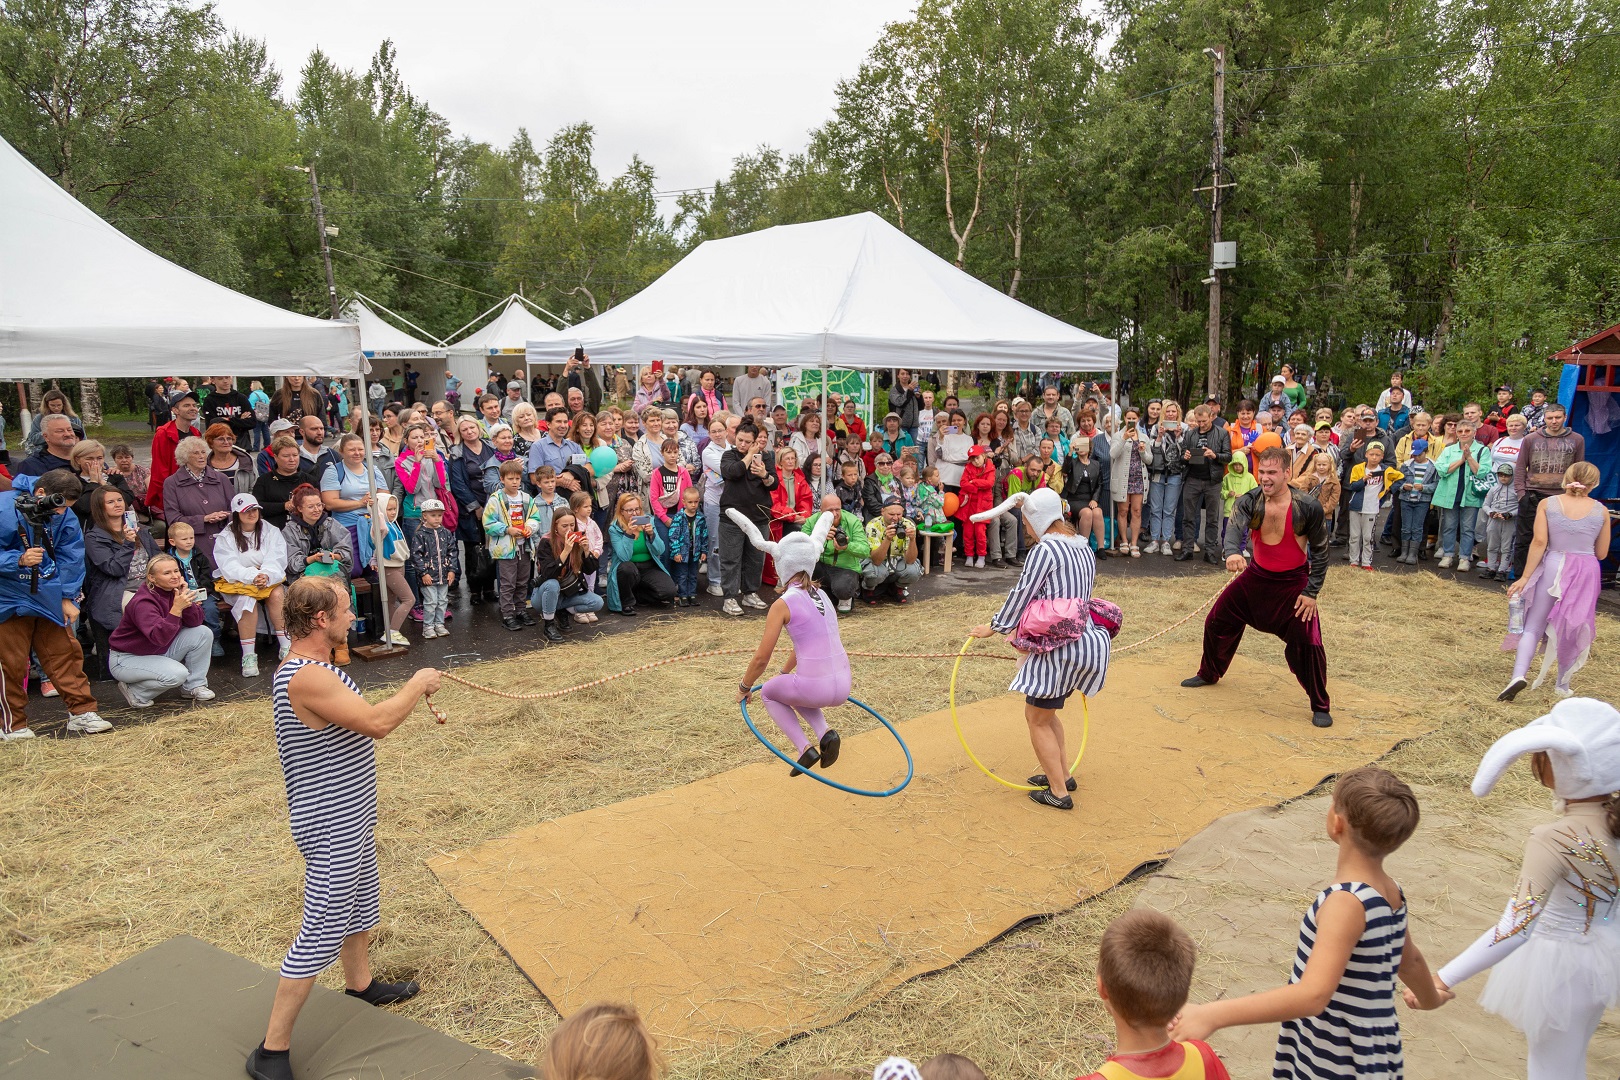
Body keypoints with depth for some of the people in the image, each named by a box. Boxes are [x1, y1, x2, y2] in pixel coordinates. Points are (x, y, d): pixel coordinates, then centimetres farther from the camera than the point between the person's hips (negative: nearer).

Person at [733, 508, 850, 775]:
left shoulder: (783, 603, -7)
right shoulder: (821, 595, 13)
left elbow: (761, 658, -5)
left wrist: (744, 688, 14)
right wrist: (784, 673, 41)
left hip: (814, 687, -6)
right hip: (843, 687, 6)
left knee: (769, 693, 26)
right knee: (790, 688, 35)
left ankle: (805, 748, 9)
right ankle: (825, 734, 12)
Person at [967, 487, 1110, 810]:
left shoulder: (1044, 549, -15)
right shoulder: (1085, 548, 12)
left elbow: (1021, 593, -11)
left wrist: (995, 627, 3)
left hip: (1059, 647, -9)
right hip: (1085, 639, 9)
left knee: (1037, 718, 5)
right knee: (1046, 711, 24)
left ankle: (1059, 793, 10)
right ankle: (1063, 774, 32)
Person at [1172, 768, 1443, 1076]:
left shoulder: (1346, 903, -29)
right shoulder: (1391, 893, -2)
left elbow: (1313, 995, -39)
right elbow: (1409, 960, 18)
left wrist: (1213, 1015, -45)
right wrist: (1429, 997, 41)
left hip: (1335, 1065, -8)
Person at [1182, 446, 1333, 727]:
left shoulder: (1308, 507, -19)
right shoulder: (1250, 501, -14)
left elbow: (1320, 551, -8)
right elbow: (1234, 527, -34)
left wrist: (1311, 593, -12)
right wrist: (1232, 552, -57)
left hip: (1294, 581, -3)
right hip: (1257, 575, 3)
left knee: (1308, 642, -13)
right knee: (1218, 621, 8)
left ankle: (1320, 706, 8)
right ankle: (1209, 674, 35)